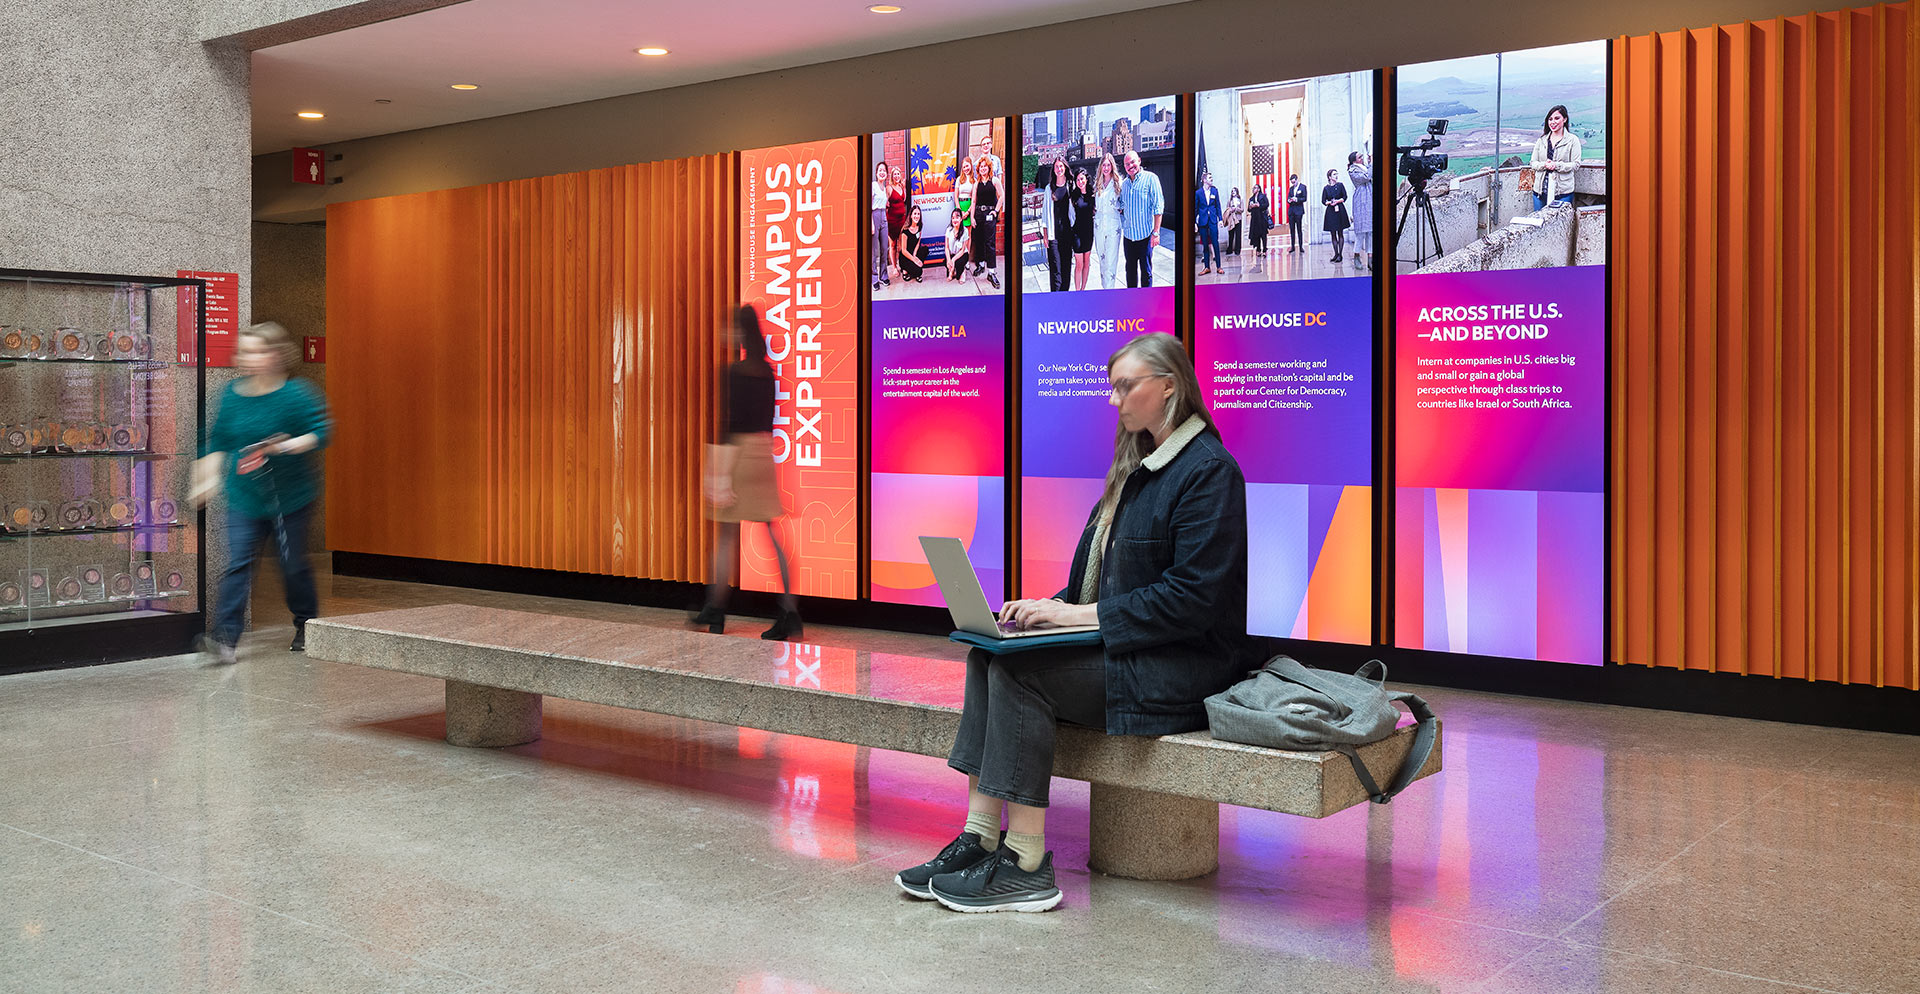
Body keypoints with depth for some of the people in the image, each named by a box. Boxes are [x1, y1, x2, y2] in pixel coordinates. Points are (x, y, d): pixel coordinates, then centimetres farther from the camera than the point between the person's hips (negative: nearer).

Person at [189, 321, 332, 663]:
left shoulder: (296, 395, -10)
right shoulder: (231, 395, 5)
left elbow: (321, 433, -13)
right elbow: (219, 441, 15)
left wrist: (284, 447, -25)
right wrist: (210, 477, 9)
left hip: (290, 495, -3)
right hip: (245, 496, 3)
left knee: (292, 563, 7)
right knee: (238, 562, -7)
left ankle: (306, 625, 29)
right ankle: (226, 638, -12)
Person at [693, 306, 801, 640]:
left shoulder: (733, 372, -14)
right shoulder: (767, 372, 9)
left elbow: (728, 425, -17)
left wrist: (721, 475, -17)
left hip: (736, 453, -7)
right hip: (763, 451, 7)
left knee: (727, 536, 4)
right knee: (772, 535, 6)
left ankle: (715, 610, 16)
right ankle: (789, 612, 3)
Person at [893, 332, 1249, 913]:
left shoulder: (1209, 470, -12)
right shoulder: (1139, 464, 19)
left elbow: (1192, 598, -20)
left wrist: (1085, 614, -19)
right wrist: (1057, 606, 3)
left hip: (1182, 664, -9)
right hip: (1124, 644, 9)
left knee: (1020, 669, -23)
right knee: (988, 655, -10)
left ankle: (1026, 864, -18)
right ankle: (980, 838, -13)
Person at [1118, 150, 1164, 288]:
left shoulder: (1150, 178, -6)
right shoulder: (1124, 184, 11)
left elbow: (1158, 207, -9)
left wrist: (1156, 232, -14)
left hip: (1145, 234, -5)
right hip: (1128, 234, 6)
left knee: (1146, 271, 1)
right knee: (1130, 269, 13)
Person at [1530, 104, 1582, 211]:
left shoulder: (1572, 140, 2)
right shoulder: (1541, 140, 13)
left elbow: (1576, 165, -4)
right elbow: (1533, 163, 11)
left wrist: (1557, 165, -18)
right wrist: (1544, 165, -11)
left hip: (1563, 192, -4)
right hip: (1541, 190, 4)